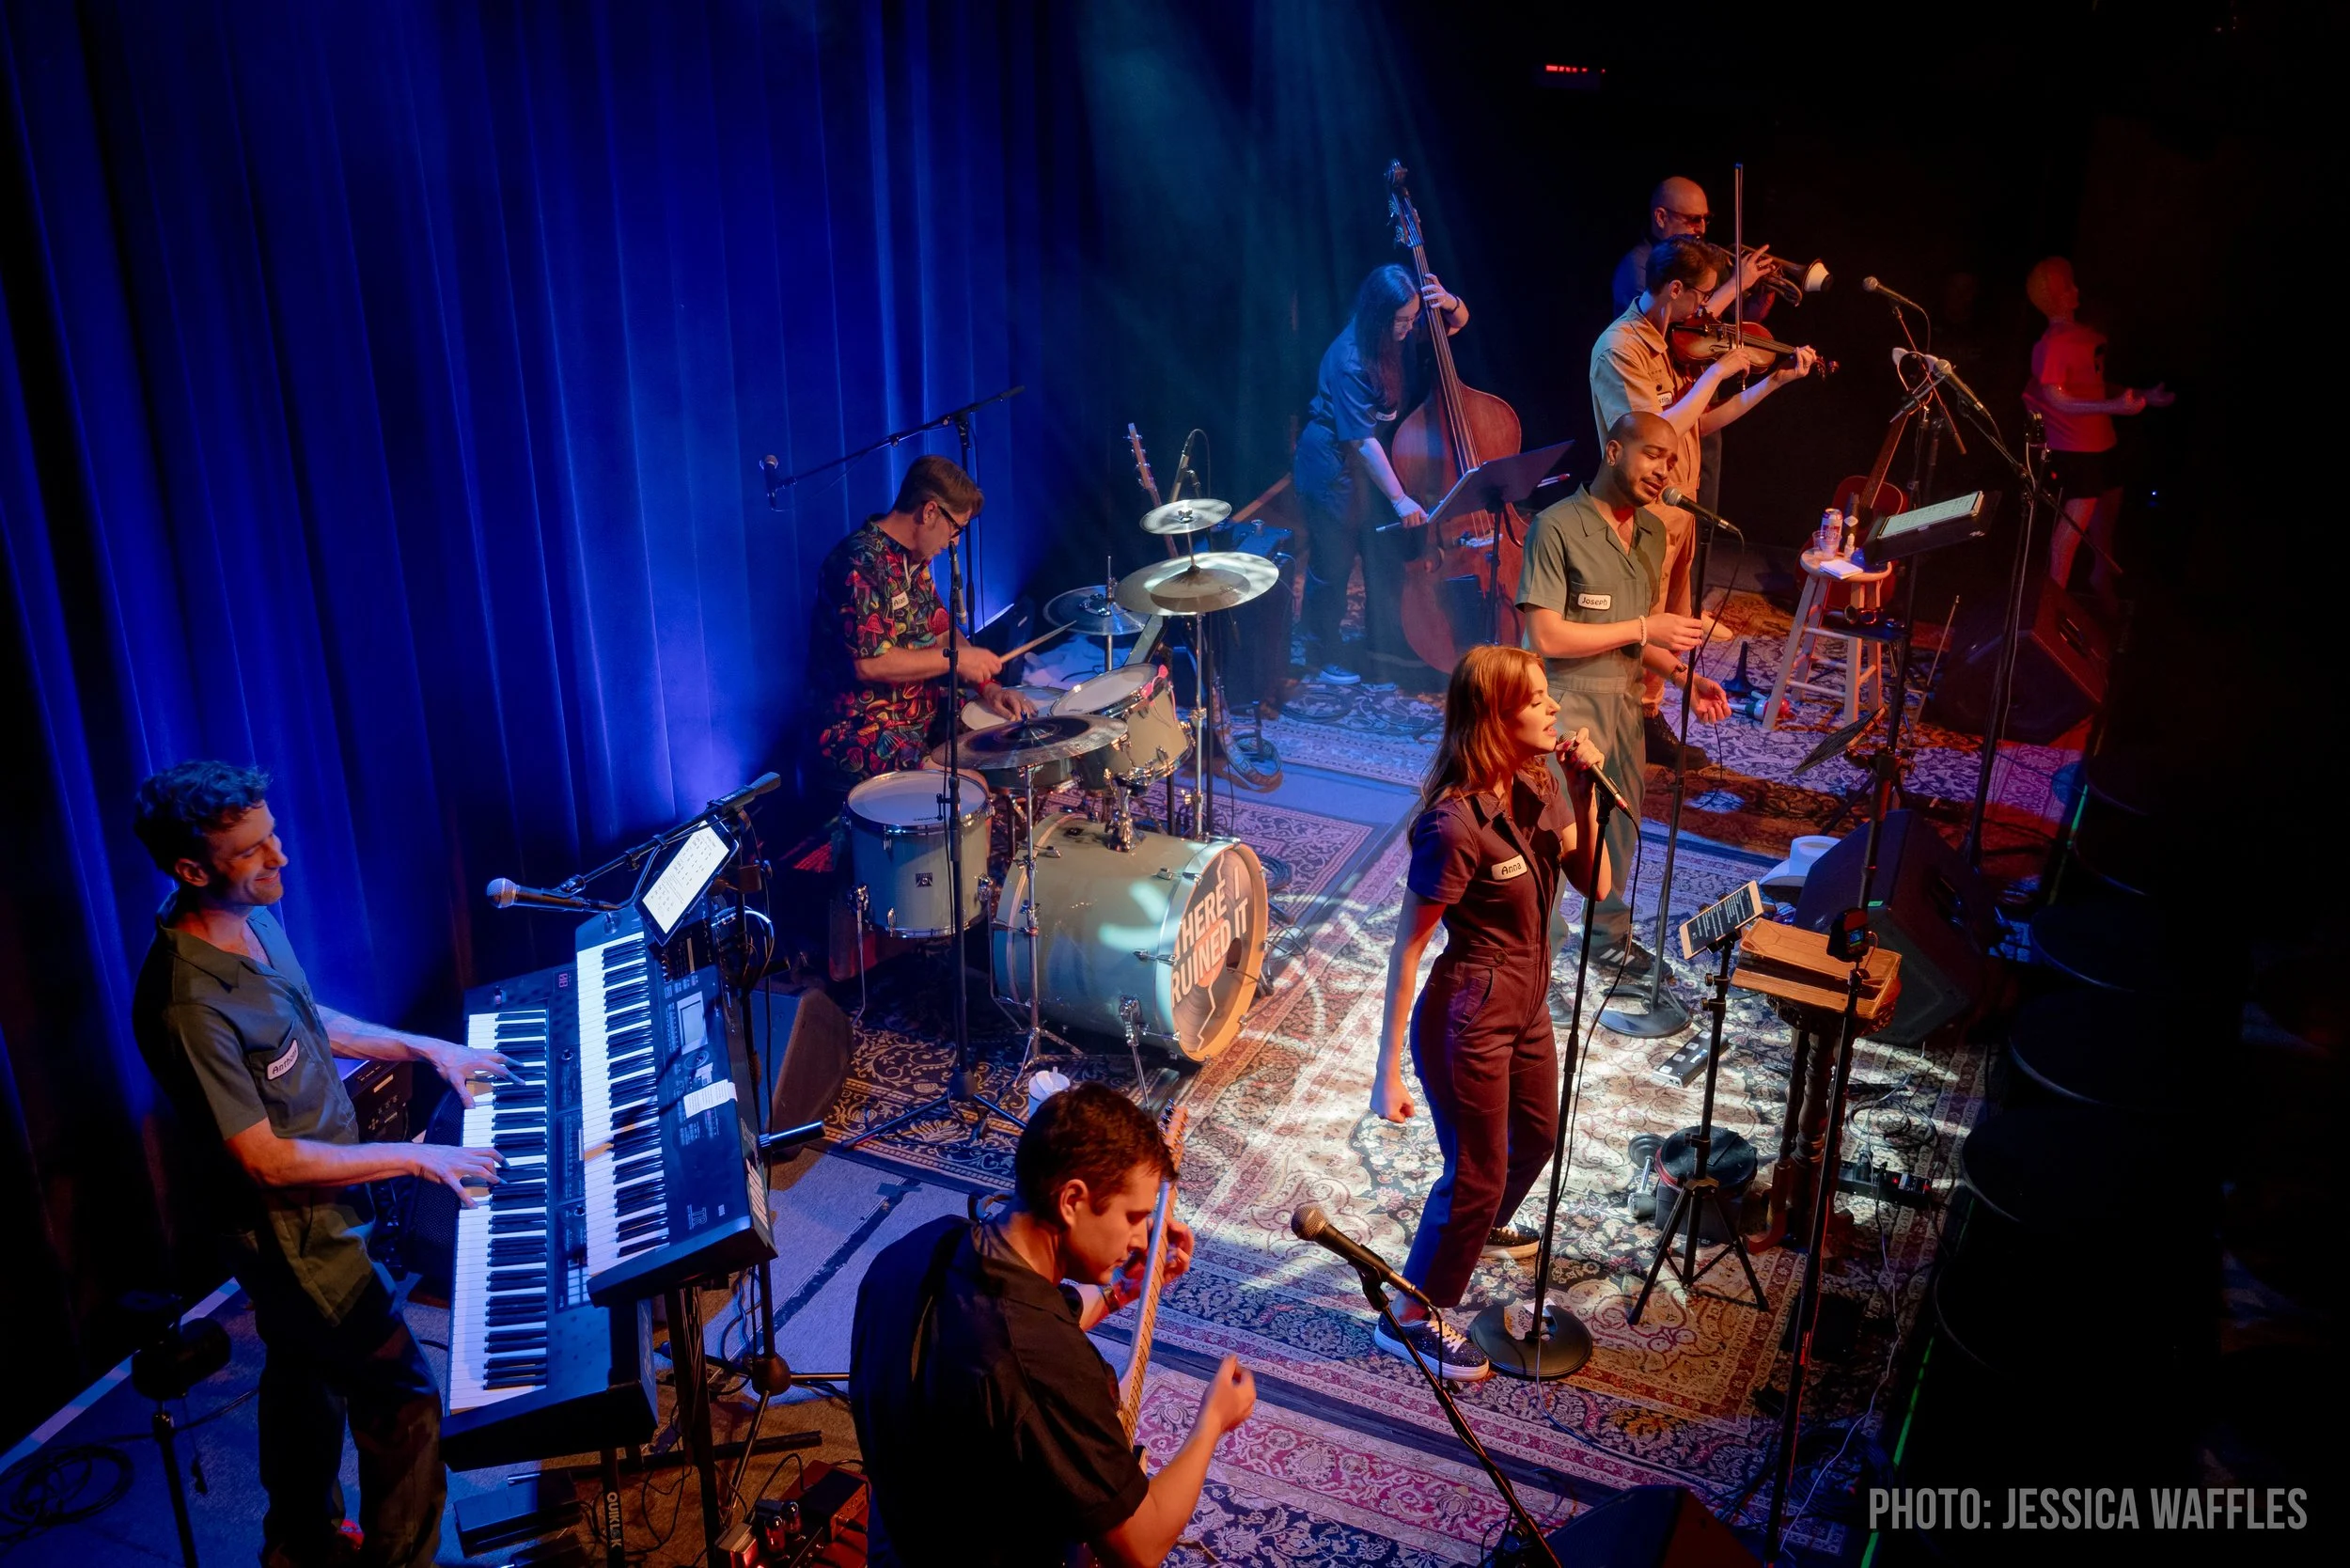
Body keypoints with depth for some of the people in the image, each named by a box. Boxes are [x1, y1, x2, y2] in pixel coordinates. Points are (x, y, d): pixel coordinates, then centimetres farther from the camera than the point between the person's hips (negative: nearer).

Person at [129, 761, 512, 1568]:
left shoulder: (252, 918, -5)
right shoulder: (190, 1004, -33)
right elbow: (267, 1162, -28)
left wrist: (425, 1048, 8)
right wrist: (415, 1158, -22)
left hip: (317, 1199, 9)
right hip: (285, 1227, -9)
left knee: (305, 1374, 27)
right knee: (404, 1398, -1)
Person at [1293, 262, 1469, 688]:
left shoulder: (1404, 335, -7)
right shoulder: (1349, 361, -27)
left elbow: (1458, 322, 9)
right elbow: (1362, 438, -27)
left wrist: (1448, 301, -16)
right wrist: (1399, 499, -27)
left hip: (1374, 458, 7)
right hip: (1333, 464, -7)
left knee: (1387, 555, 5)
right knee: (1334, 563, 4)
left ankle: (1385, 654, 18)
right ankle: (1323, 656, 22)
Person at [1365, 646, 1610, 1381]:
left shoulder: (1537, 784, -4)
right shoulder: (1455, 825, -29)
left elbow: (1594, 883, -3)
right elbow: (1407, 947, -23)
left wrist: (1583, 793, -18)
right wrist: (1388, 1070, -21)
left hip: (1527, 1004, 9)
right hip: (1468, 1021, -9)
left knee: (1538, 1133, 30)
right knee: (1476, 1173, 6)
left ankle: (1487, 1224, 62)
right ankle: (1411, 1319, 27)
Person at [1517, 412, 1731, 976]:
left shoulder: (1652, 531, 7)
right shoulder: (1557, 527, -18)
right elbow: (1546, 637, -21)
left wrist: (1681, 674, 0)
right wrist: (1642, 628, -17)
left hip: (1625, 703, 8)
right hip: (1567, 706, -8)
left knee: (1620, 832, 21)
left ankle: (1610, 937, 40)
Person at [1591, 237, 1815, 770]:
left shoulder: (1672, 343, 10)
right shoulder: (1620, 348, -19)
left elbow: (1700, 424, 14)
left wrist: (1774, 381, 12)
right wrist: (1717, 371, -21)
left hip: (1678, 509, 9)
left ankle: (1650, 718, 29)